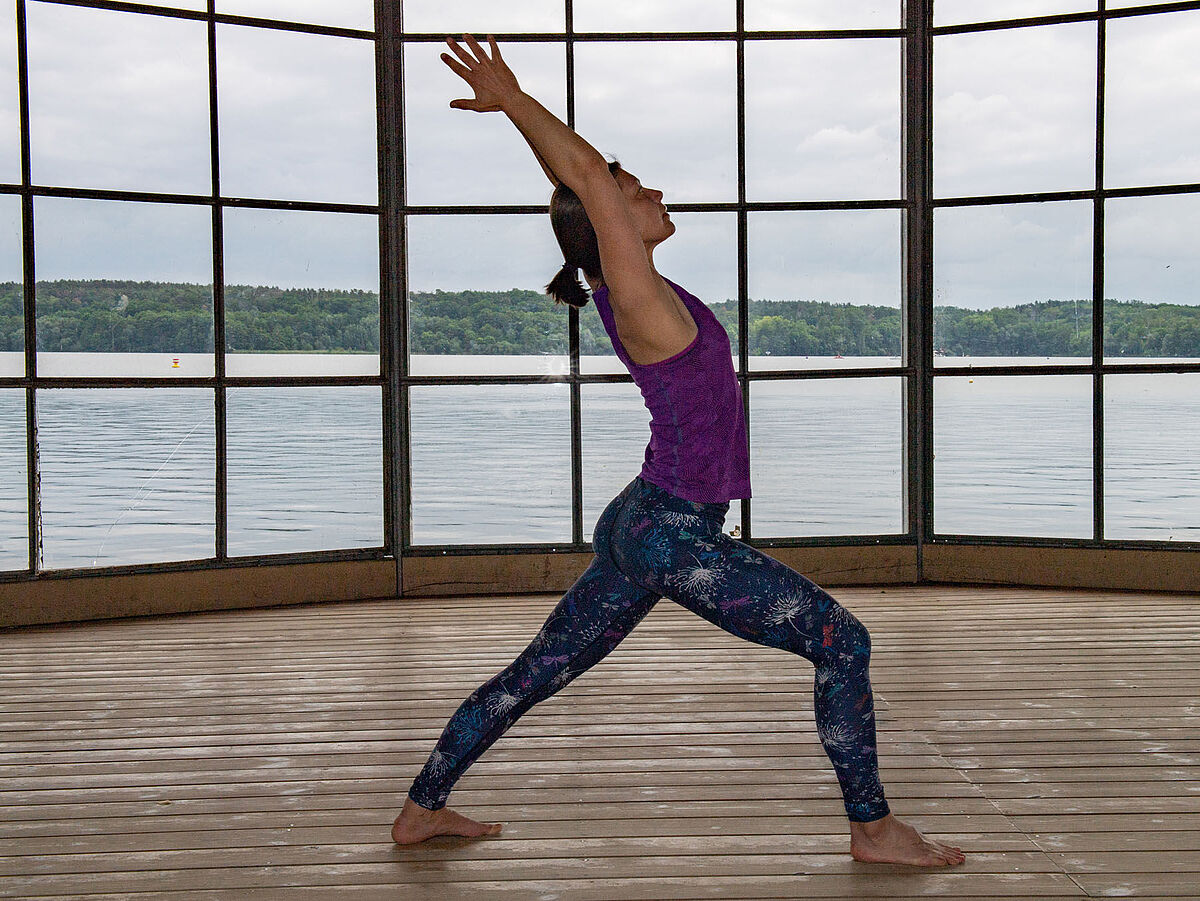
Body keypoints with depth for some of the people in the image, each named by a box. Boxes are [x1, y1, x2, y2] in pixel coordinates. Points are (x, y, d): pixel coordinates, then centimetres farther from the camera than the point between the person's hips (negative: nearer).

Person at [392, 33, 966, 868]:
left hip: (639, 525, 9)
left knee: (536, 673, 16)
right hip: (675, 534, -9)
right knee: (842, 641, -2)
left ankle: (422, 809, 25)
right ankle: (874, 827, 5)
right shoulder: (637, 297, -17)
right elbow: (585, 171, -20)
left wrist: (508, 98, 10)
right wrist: (509, 99, -11)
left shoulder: (627, 283, 6)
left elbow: (574, 178, 14)